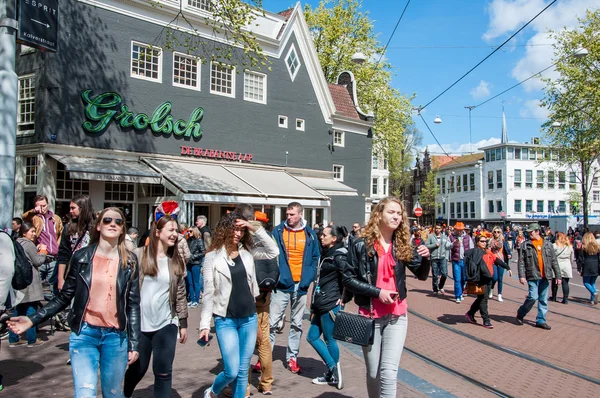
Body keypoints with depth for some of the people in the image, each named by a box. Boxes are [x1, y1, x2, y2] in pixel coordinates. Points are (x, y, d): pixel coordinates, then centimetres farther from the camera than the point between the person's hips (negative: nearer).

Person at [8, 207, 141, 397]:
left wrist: (133, 344, -1)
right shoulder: (81, 257, -1)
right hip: (84, 334, -1)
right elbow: (64, 297, 5)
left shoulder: (130, 261, 0)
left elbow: (133, 304, 1)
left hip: (116, 337, 1)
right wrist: (33, 319, -7)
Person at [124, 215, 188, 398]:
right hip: (139, 324, -1)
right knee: (137, 368, 15)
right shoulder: (138, 255, -6)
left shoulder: (176, 261, 3)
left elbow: (180, 294, 7)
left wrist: (183, 323, 6)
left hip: (166, 324, 2)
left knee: (163, 372, 3)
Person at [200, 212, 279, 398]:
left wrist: (255, 229, -8)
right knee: (232, 371, -3)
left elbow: (274, 252, -1)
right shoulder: (213, 256, -7)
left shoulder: (247, 252, 4)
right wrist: (205, 324, -9)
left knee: (243, 371, 10)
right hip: (225, 320, -4)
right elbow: (208, 293, -6)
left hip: (249, 318, 4)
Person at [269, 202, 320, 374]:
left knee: (297, 324, 12)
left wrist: (309, 278, -3)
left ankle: (292, 357, 23)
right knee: (272, 322, -2)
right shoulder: (278, 232, -2)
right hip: (282, 284, -2)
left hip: (301, 285, 2)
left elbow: (315, 258, 7)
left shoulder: (310, 234, 3)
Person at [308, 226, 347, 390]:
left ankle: (334, 376, 18)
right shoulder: (326, 254, 15)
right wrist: (314, 305, 19)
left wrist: (344, 298, -17)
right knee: (312, 337, 13)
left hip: (331, 304, -10)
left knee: (329, 339, 2)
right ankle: (333, 369, 21)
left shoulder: (339, 256, -14)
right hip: (321, 304, 10)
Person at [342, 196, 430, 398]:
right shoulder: (361, 245, -8)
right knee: (373, 372, 11)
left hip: (397, 315, 2)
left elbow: (421, 275, 3)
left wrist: (426, 258, -17)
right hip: (370, 315, -1)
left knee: (389, 371, -6)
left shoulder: (402, 245, 1)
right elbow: (348, 278, -7)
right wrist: (377, 291, -17)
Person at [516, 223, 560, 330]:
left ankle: (541, 320, 18)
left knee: (544, 299, 7)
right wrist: (521, 276, -11)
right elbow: (521, 261, -3)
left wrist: (558, 276, 8)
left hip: (545, 277, 4)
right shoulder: (525, 245, 0)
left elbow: (554, 261, 11)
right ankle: (520, 314, 11)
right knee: (533, 297, -10)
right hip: (533, 276, -3)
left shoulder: (548, 244, 8)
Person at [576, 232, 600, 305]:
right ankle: (592, 299, 9)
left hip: (587, 267, -4)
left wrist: (579, 268, -1)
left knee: (586, 282, 7)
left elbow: (580, 258, -6)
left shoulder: (583, 246, -5)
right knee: (593, 283, 14)